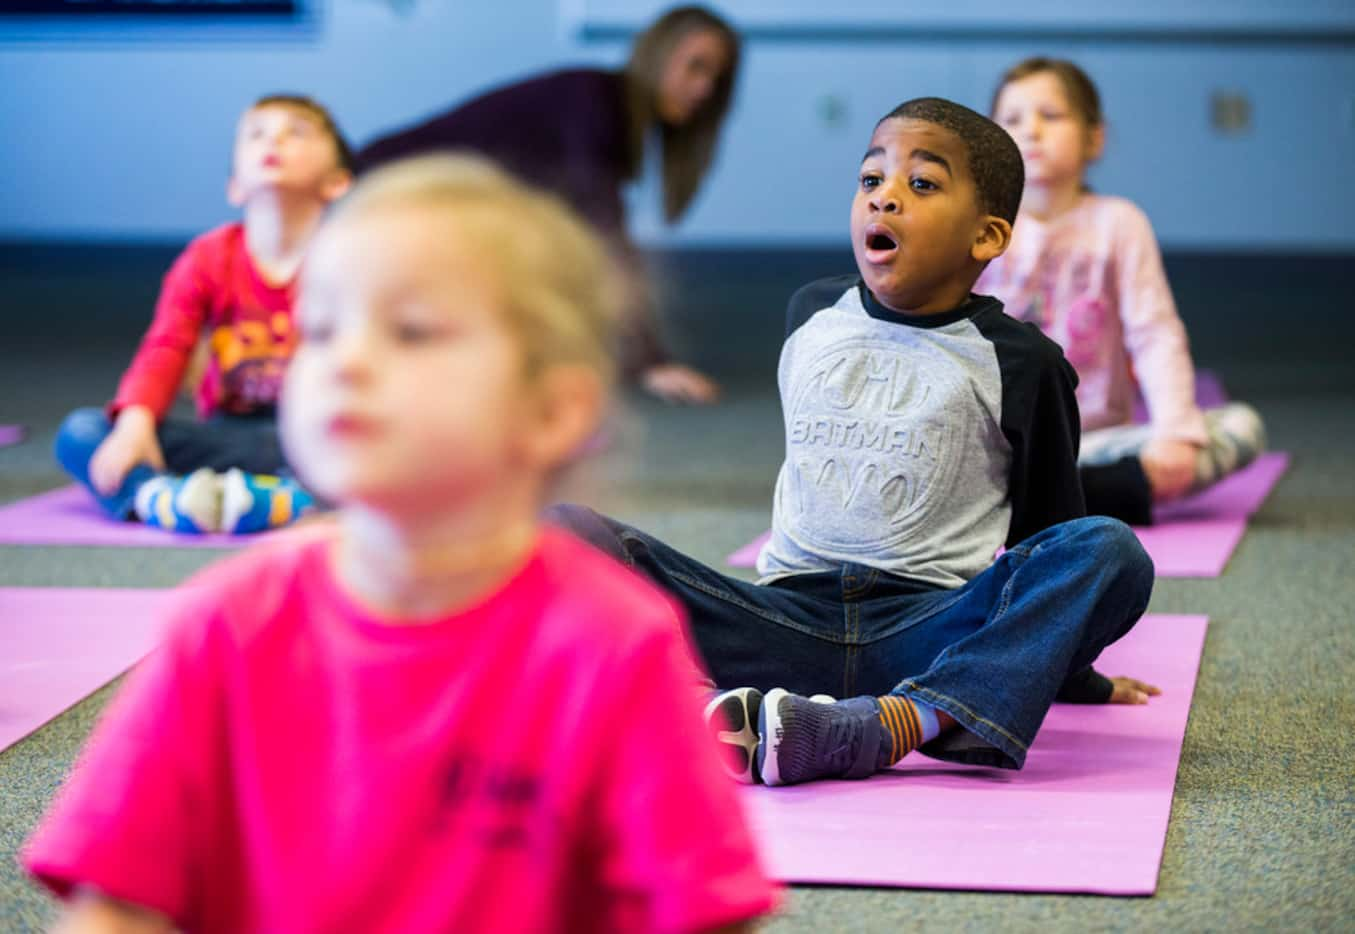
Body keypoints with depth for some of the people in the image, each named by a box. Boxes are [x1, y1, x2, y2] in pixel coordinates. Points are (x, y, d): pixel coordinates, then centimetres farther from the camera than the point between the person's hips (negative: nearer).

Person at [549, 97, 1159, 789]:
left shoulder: (1020, 363, 6)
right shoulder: (811, 315, 17)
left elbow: (1046, 523, 16)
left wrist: (1072, 674, 21)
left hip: (936, 633, -2)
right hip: (790, 617, 2)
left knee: (1110, 551, -30)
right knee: (566, 532, -19)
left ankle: (893, 723, -48)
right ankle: (696, 711, -49)